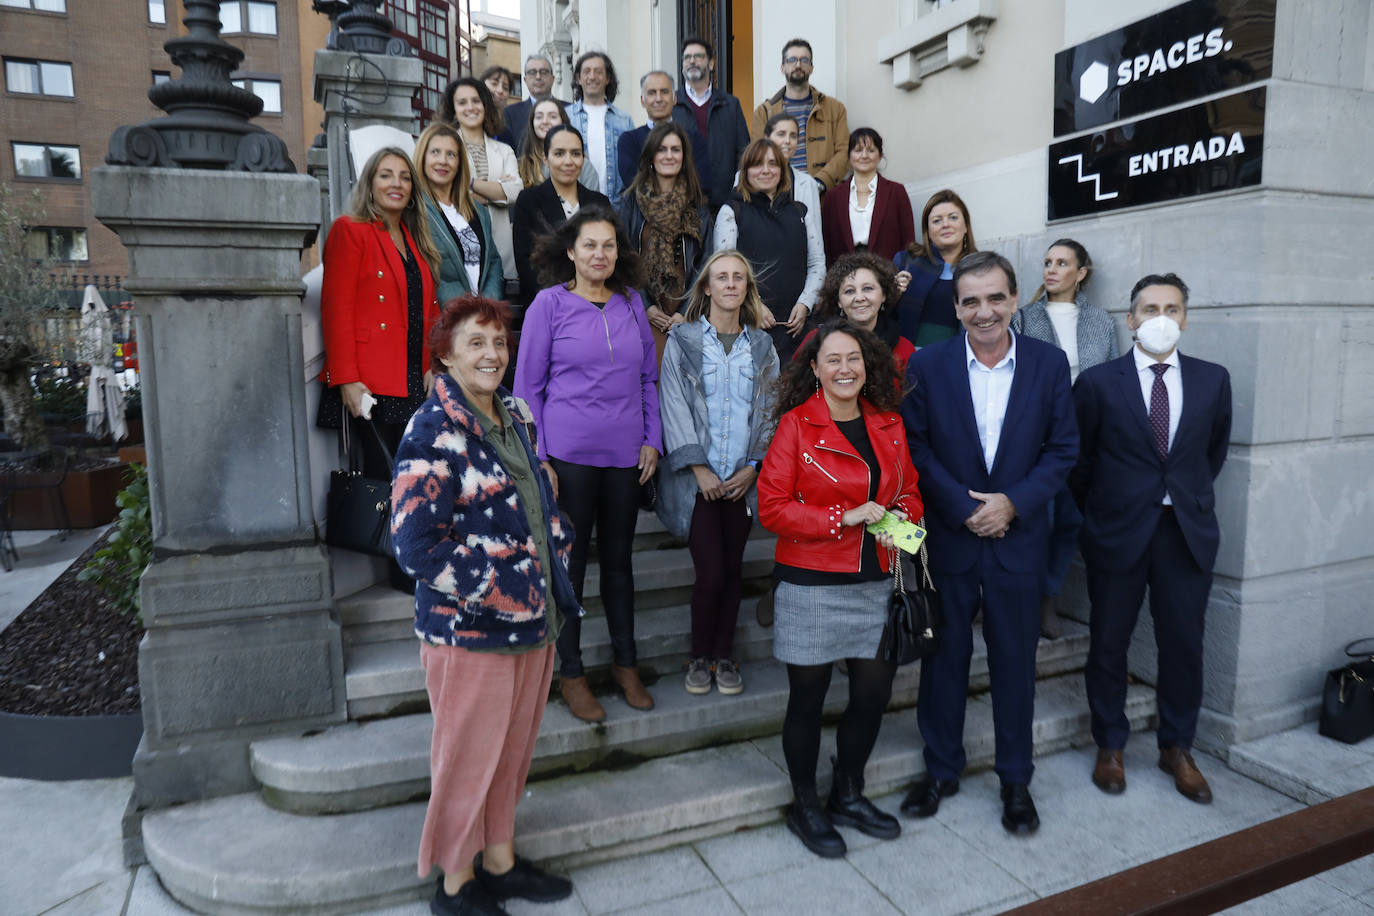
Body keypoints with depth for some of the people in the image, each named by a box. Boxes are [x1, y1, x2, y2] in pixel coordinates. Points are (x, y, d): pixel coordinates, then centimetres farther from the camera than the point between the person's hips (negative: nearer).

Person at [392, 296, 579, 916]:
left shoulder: (514, 416, 8)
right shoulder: (433, 433, -17)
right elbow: (414, 544, -23)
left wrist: (556, 545, 6)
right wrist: (499, 591, -19)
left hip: (532, 617, 7)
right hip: (469, 630, -7)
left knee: (514, 747, 20)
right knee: (468, 757, 10)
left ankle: (500, 859, 41)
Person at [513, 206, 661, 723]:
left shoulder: (631, 302, 7)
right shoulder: (550, 303, -3)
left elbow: (649, 377, 13)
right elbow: (528, 386, -2)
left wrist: (652, 439, 5)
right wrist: (536, 459, -8)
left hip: (625, 454, 3)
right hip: (569, 452, -3)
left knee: (618, 559, 14)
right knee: (570, 562, 6)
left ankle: (625, 663, 29)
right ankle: (571, 673, 22)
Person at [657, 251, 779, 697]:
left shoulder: (762, 345, 11)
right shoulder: (682, 340, 3)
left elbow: (770, 409, 9)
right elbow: (675, 406, -3)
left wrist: (754, 465, -3)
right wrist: (698, 466, -11)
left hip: (743, 477, 3)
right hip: (698, 476, -2)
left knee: (733, 568, 6)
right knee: (711, 571, -6)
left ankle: (724, 655, 23)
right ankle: (700, 657, 16)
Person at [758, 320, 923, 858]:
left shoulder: (888, 424, 7)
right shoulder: (796, 425, -9)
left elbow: (909, 490, 16)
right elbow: (771, 507, -12)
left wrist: (899, 519, -6)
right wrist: (843, 517, -19)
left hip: (874, 583, 5)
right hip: (811, 586, -5)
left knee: (874, 692, 13)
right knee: (807, 699, 8)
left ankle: (848, 796, 37)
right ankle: (804, 806, 31)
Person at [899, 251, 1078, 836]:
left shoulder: (1049, 363, -1)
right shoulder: (927, 365, -5)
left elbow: (1063, 448, 0)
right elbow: (915, 447, -6)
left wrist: (1013, 502, -13)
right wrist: (964, 508, -14)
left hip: (1018, 537, 1)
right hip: (947, 538, 0)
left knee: (1015, 660, 11)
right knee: (944, 656, 10)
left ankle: (1015, 779, 29)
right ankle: (941, 770, 29)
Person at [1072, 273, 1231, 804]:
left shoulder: (1213, 380, 3)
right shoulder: (1098, 382, -5)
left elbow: (1215, 448, 17)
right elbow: (1078, 459, 3)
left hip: (1188, 532, 2)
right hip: (1118, 532, -2)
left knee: (1184, 645, 9)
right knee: (1108, 643, 8)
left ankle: (1177, 749, 28)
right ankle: (1110, 747, 26)